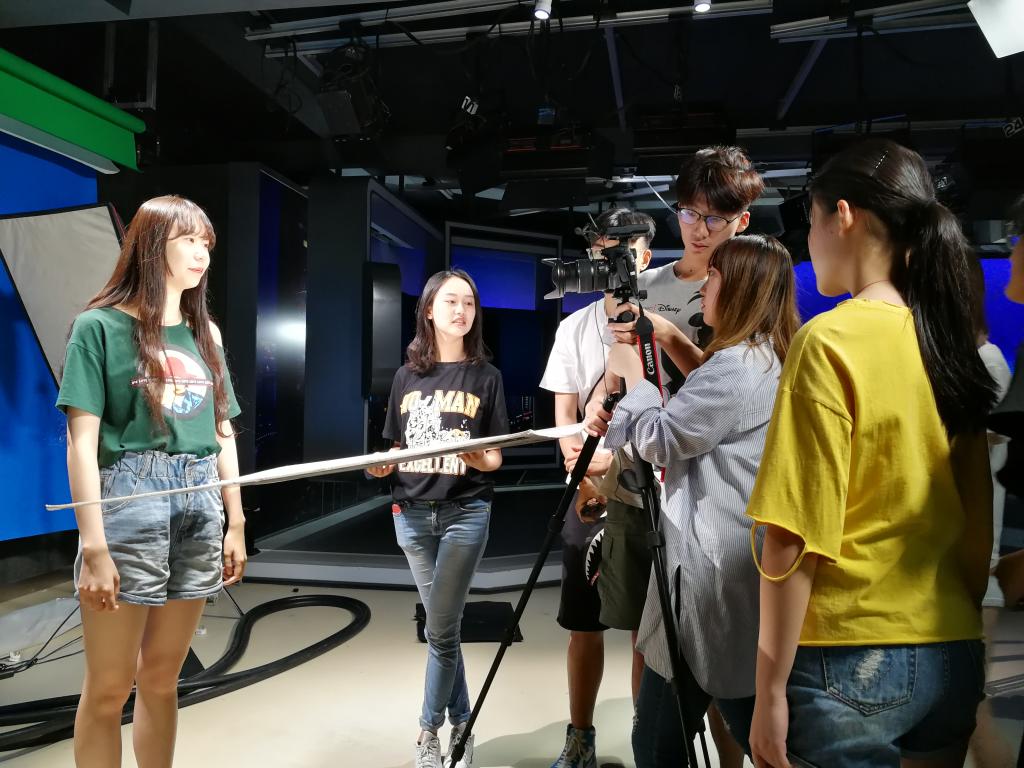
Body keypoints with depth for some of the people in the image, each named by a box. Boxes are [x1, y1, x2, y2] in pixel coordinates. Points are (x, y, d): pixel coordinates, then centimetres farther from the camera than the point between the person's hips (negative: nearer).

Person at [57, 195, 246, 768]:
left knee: (162, 679, 15)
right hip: (130, 505, -4)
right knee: (109, 688, 6)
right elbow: (82, 441, -9)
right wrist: (93, 544, -14)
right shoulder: (101, 325, -4)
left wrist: (236, 522, 11)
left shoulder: (205, 333, 12)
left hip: (201, 510, 5)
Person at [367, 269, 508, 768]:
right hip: (411, 513, 3)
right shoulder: (407, 376, 7)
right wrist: (382, 466, -10)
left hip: (464, 513, -2)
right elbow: (398, 449, 11)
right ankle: (460, 722, 29)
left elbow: (495, 459, 0)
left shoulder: (485, 376, 0)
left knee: (441, 630, 1)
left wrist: (478, 458, -22)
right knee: (442, 626, 12)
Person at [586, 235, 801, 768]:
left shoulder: (735, 365, -18)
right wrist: (617, 425, 10)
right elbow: (690, 440, 18)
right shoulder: (774, 363, 14)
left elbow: (662, 440, -13)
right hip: (742, 571, 11)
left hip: (713, 574, -11)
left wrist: (633, 377, 2)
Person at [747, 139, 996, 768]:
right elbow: (983, 522, 9)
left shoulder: (831, 342, -16)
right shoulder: (961, 346, 4)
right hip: (955, 660, 7)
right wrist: (960, 616, 20)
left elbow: (797, 539, -18)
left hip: (848, 664, -7)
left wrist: (770, 691, -11)